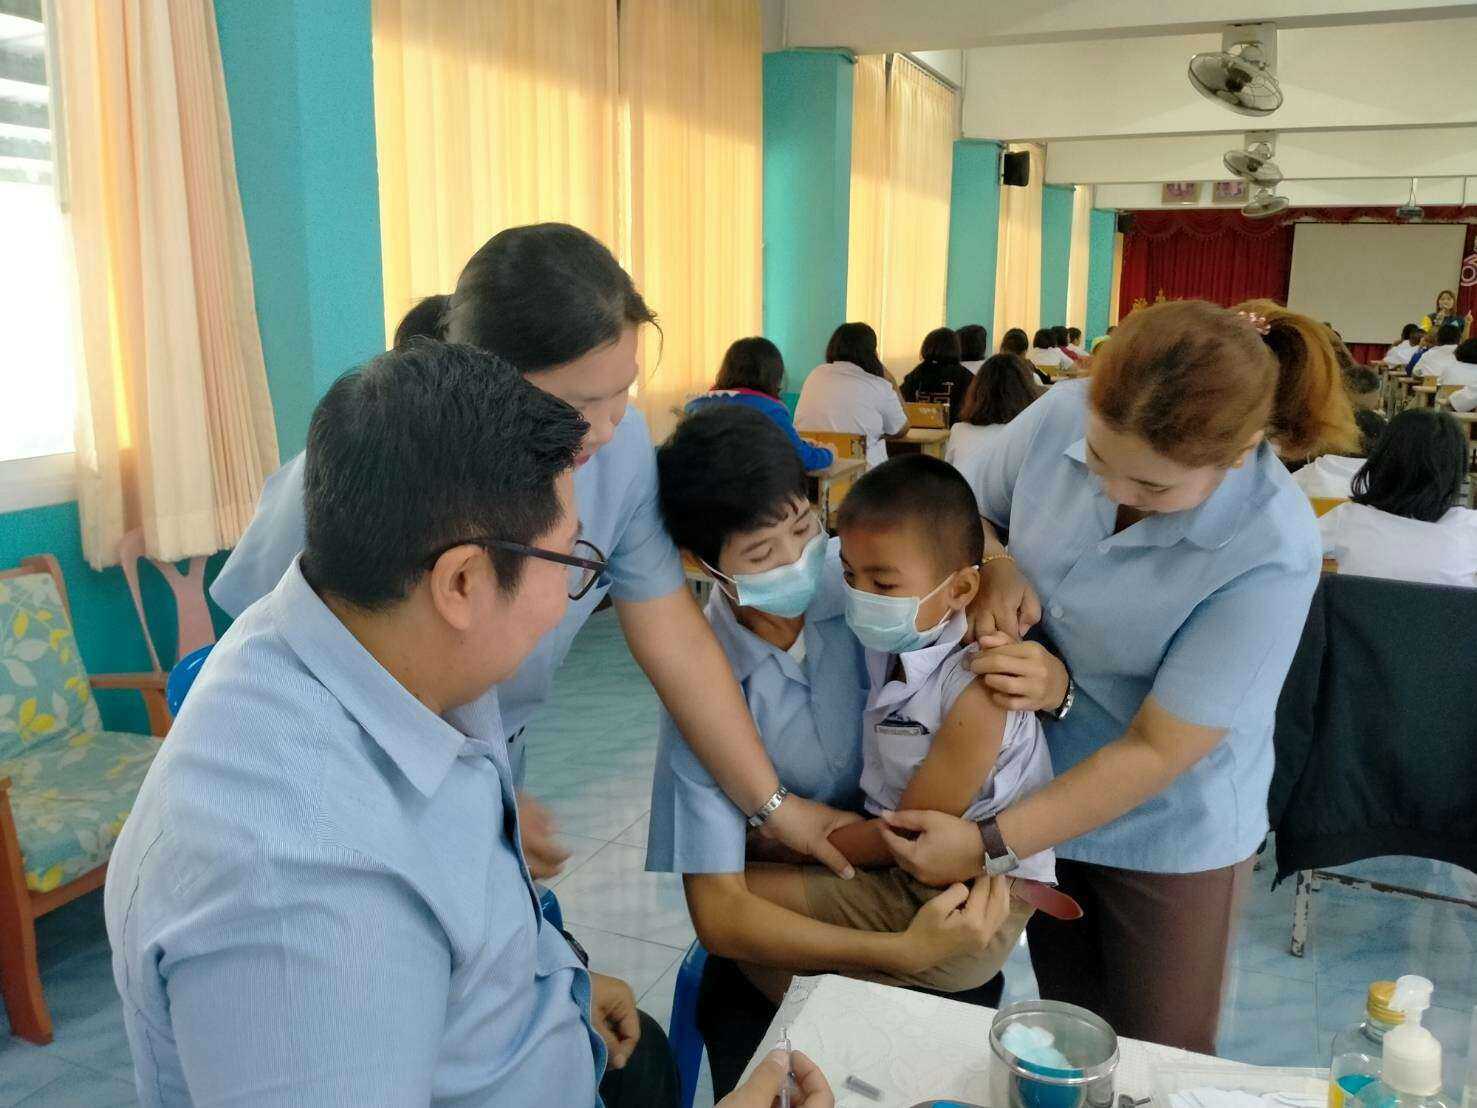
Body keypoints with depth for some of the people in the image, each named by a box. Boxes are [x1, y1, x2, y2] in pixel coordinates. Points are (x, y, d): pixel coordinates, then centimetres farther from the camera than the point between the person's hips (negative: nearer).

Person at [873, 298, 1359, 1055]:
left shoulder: (1272, 554, -30)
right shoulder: (1060, 416, -19)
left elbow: (1157, 750, -24)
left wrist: (989, 845, -23)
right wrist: (996, 568, -21)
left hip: (1168, 829, -3)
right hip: (1040, 777, 4)